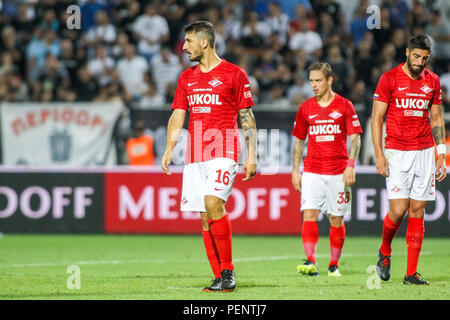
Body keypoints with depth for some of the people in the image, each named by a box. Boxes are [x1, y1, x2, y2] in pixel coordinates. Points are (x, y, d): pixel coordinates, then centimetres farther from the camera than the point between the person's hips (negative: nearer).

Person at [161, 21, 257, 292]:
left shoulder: (234, 74, 0)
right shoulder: (187, 77, 16)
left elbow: (247, 117, 0)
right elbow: (178, 116, 14)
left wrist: (251, 155, -5)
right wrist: (169, 150, 2)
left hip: (224, 151, -6)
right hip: (195, 155, 6)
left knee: (213, 203, -23)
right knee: (205, 217, 2)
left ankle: (228, 272, -15)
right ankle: (221, 279, 5)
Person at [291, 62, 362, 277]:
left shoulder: (344, 106, 1)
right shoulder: (305, 108, 8)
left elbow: (355, 138, 0)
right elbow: (298, 141, 14)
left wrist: (350, 166, -12)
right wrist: (295, 171, 8)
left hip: (338, 172, -1)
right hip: (312, 170, 1)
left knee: (336, 219, 3)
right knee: (309, 214, -14)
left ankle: (334, 264, 15)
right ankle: (311, 263, -21)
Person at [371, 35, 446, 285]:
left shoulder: (433, 81, 9)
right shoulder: (389, 78, -2)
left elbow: (437, 119, 15)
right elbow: (377, 118, -1)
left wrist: (441, 156, 9)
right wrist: (379, 154, -8)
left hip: (425, 152, 3)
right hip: (397, 152, -3)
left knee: (417, 211, 1)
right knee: (398, 209, -11)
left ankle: (411, 273, 3)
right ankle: (385, 251, 19)